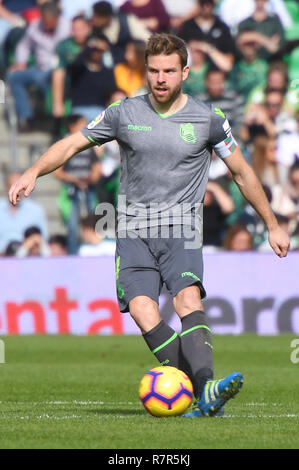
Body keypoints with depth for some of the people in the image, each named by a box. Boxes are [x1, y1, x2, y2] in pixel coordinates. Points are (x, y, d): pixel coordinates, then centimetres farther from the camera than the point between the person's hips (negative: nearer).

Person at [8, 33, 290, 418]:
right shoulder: (125, 114, 6)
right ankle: (204, 396, -24)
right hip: (133, 230, 1)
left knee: (188, 300, -27)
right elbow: (71, 144, 10)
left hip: (181, 228, -1)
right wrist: (33, 173, -7)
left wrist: (273, 225, 18)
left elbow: (242, 173, 14)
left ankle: (206, 390, -41)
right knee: (141, 308, -22)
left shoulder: (208, 120, 4)